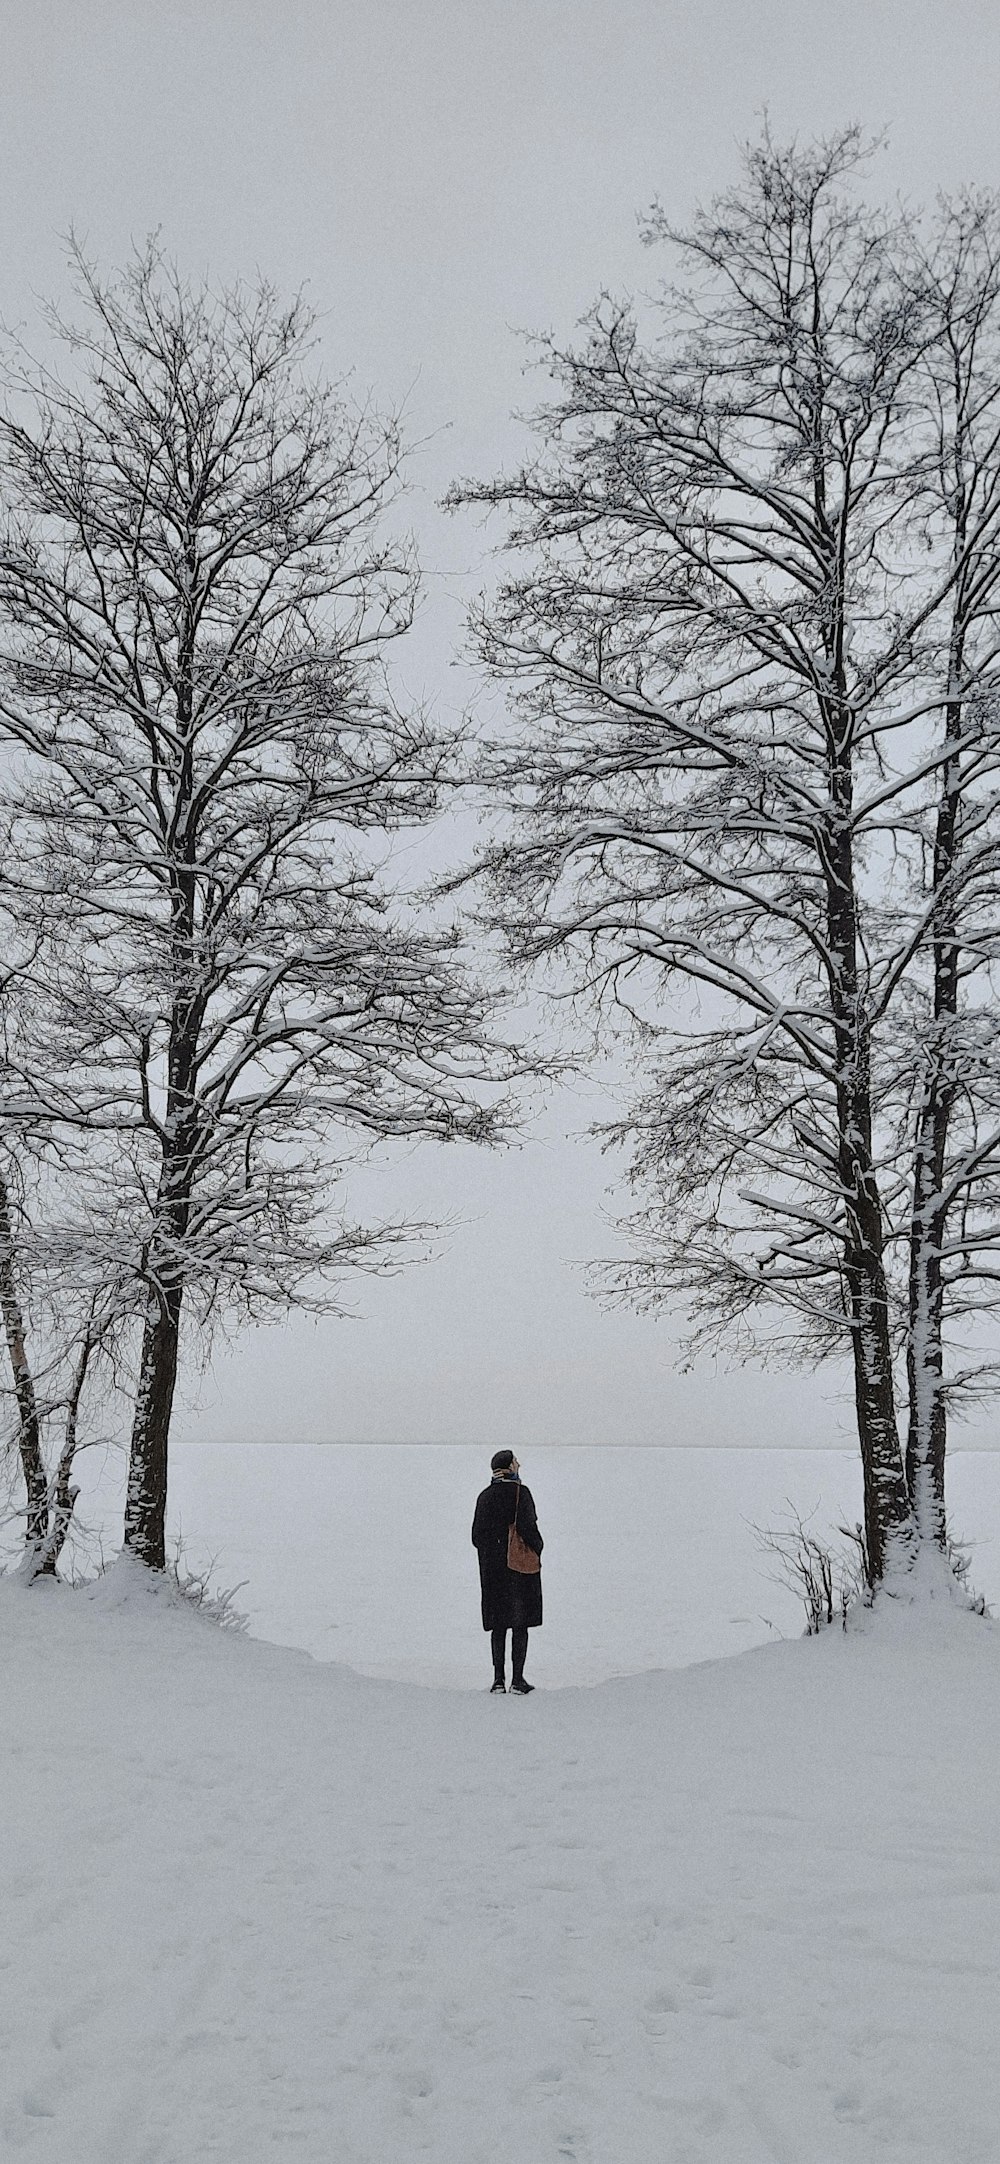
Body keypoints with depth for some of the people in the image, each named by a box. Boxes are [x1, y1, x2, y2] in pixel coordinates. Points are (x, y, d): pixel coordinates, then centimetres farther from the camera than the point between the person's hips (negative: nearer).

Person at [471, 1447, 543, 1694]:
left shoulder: (485, 1496, 5)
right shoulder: (520, 1493, -11)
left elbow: (476, 1536, 5)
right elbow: (528, 1528, -17)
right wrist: (538, 1547, 0)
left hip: (493, 1569, 5)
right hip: (520, 1566, -4)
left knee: (498, 1623, 10)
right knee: (520, 1623, 2)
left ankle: (499, 1678, 9)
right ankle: (517, 1679, 2)